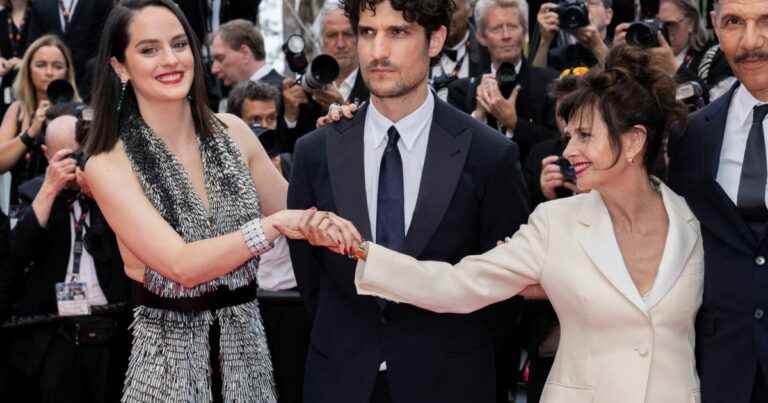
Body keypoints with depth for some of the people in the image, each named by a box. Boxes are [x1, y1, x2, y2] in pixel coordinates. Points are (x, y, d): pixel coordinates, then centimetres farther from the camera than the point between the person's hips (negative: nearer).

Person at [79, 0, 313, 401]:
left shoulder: (231, 130, 1)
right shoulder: (109, 165, -12)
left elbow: (294, 211, 10)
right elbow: (182, 266, -22)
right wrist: (274, 224, -32)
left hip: (248, 346, 4)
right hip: (170, 360, -4)